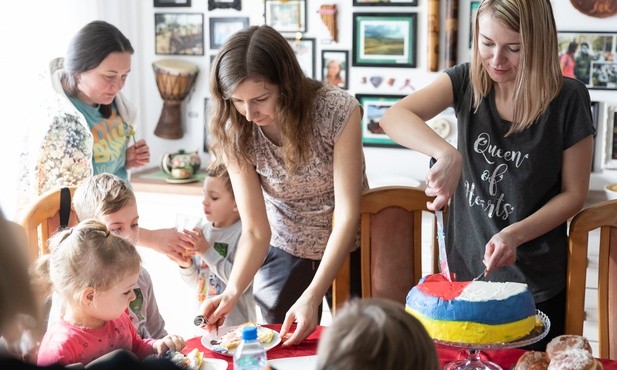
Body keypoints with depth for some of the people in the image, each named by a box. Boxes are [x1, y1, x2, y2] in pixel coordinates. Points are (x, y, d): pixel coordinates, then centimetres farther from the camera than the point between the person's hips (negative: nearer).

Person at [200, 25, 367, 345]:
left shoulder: (338, 111, -27)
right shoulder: (236, 136, -18)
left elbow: (347, 216, -27)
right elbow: (255, 230, -17)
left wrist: (312, 297, -35)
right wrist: (232, 292, -34)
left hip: (347, 245, -1)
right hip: (284, 250, 2)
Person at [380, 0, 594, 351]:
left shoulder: (568, 98, -12)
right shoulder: (467, 81, -6)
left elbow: (574, 192, -5)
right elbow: (394, 117, -20)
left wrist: (515, 234, -19)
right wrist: (447, 153, -37)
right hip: (465, 269, 2)